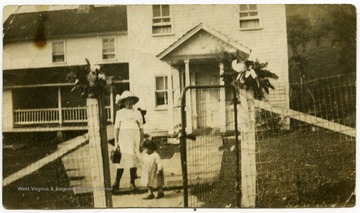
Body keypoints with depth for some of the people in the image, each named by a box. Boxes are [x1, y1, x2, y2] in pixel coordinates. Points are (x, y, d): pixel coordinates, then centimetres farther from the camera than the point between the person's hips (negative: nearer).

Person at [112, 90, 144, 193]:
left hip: (135, 137, 2)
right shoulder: (120, 113, 6)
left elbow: (141, 128, 12)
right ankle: (117, 183, -2)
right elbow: (117, 128, 3)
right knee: (121, 159, -6)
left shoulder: (137, 113, 12)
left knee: (134, 159, 1)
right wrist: (116, 142, -4)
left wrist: (142, 141, 6)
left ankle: (132, 183, 9)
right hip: (124, 136, -2)